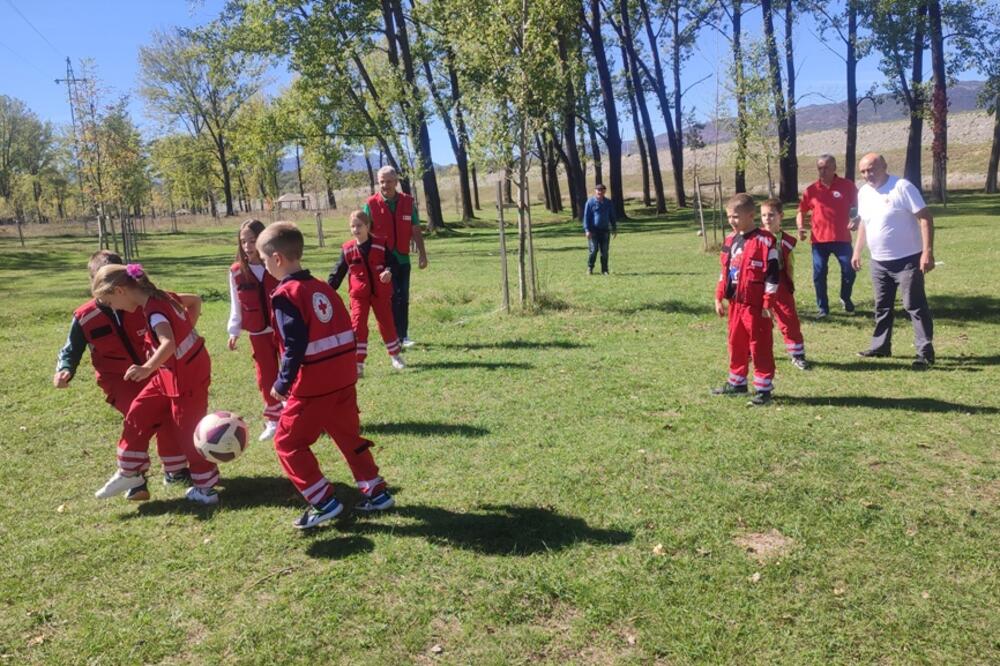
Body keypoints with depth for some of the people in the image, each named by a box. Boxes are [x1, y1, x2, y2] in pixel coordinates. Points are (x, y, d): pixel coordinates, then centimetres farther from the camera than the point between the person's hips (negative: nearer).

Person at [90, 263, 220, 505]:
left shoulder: (154, 311, -26)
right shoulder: (161, 296, 0)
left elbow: (169, 344, -43)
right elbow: (195, 300, 15)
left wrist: (147, 368, -57)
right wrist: (185, 332, 17)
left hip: (187, 375, -9)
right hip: (171, 373, 9)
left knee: (188, 430, 3)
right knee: (138, 416, 13)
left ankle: (206, 489, 17)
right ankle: (130, 473, 26)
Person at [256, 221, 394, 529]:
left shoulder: (285, 295, -14)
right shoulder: (323, 287, 10)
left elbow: (294, 346, -19)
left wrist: (282, 383, -9)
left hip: (312, 386, -8)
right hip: (343, 378, 8)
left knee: (288, 443, 8)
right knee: (349, 436, 21)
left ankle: (324, 502, 8)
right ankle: (376, 492, 26)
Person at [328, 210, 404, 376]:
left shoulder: (380, 244, -4)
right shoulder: (347, 249, -1)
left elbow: (393, 262, -4)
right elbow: (338, 272, 3)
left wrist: (389, 271, -27)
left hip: (381, 292, 0)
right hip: (359, 295, 0)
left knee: (386, 323, 10)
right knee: (358, 326, -9)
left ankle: (395, 355, 31)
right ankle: (358, 364, -5)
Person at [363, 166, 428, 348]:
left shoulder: (408, 202, 2)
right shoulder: (371, 204, -5)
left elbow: (416, 231, 6)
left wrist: (422, 254, 4)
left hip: (402, 258, 3)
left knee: (403, 298, 8)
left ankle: (403, 335, 18)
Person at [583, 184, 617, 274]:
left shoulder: (608, 202, 10)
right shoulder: (590, 202, -2)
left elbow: (612, 216, 18)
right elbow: (586, 216, -3)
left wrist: (614, 228, 14)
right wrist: (587, 230, -11)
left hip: (605, 230, 3)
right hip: (594, 231, -3)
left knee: (604, 251, 3)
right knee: (593, 250, -7)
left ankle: (604, 270, 11)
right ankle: (590, 268, 9)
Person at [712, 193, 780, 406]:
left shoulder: (764, 240, -13)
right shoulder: (730, 240, 10)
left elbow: (772, 275, -13)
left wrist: (767, 304, -14)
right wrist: (719, 298, 15)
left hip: (755, 305, -7)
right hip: (735, 303, 7)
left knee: (760, 346, 1)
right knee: (736, 344, 16)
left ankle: (764, 388, 9)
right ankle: (737, 382, 30)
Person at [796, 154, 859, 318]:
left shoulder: (847, 186, -1)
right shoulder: (811, 190, 2)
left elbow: (858, 207, 8)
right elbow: (801, 212, 11)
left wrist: (856, 220, -12)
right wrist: (801, 228, -6)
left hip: (842, 238, -1)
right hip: (819, 240, 1)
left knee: (849, 271, 2)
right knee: (819, 274, 2)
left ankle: (845, 299, 30)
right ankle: (822, 307, 16)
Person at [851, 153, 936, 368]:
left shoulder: (902, 187, -15)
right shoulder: (864, 192, 6)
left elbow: (925, 218, -17)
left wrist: (928, 252, -24)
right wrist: (857, 251, 17)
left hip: (907, 259, -7)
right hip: (878, 262, 7)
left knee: (915, 306, -4)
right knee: (882, 307, 16)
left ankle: (925, 353, 0)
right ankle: (880, 346, 28)